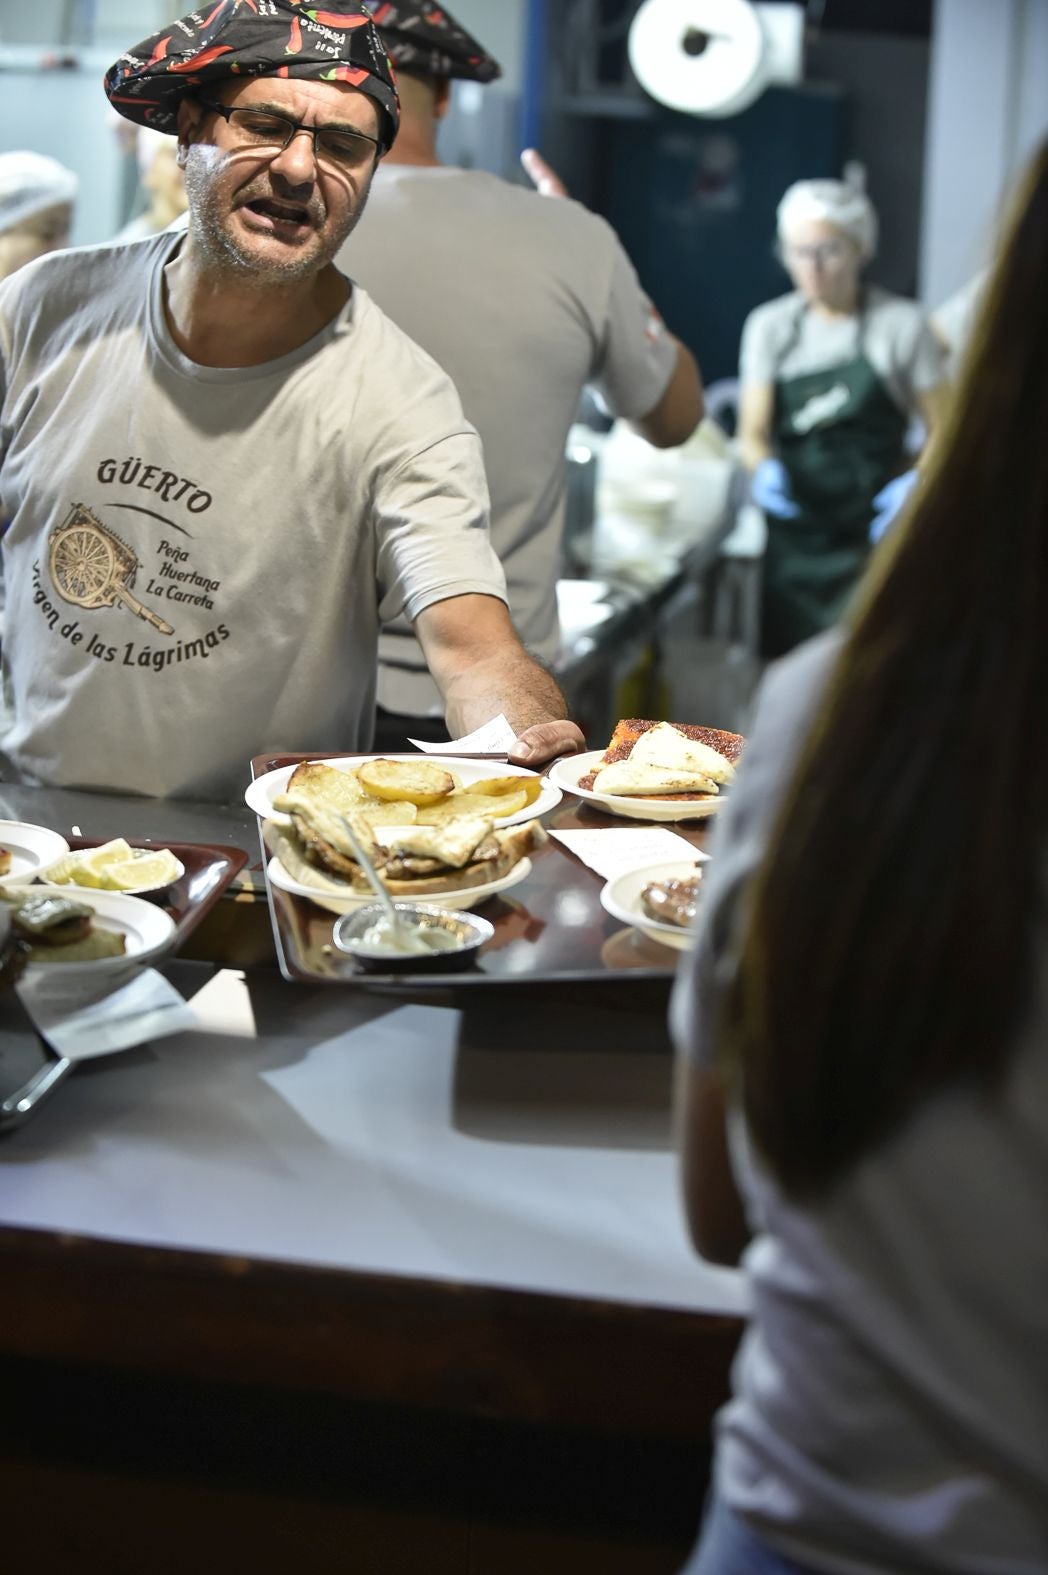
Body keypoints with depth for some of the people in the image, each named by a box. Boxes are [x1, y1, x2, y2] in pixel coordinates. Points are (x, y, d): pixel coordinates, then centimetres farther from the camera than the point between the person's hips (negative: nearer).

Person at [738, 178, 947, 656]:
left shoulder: (901, 324, 1)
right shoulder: (769, 326, 10)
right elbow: (753, 432, 6)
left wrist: (916, 483, -17)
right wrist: (764, 469, -17)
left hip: (873, 531, -3)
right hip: (793, 528, 3)